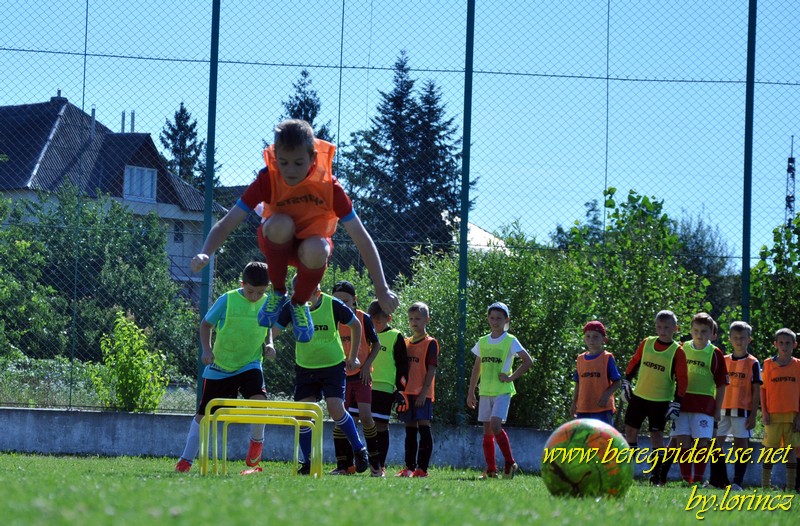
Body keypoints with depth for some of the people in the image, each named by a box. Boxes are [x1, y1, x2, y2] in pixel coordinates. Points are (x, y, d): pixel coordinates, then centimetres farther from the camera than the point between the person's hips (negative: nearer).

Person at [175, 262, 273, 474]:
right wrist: (206, 349, -13)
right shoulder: (227, 300, -12)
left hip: (250, 364, 1)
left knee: (258, 399, -27)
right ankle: (186, 459, 17)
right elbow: (206, 324, -1)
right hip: (220, 367, -1)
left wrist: (268, 345, -3)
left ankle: (256, 441, -1)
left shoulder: (267, 304, -2)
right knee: (203, 414, 4)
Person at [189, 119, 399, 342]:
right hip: (277, 242, 0)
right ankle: (278, 292, -12)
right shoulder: (267, 179, -24)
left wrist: (381, 289, -26)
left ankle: (299, 303, -7)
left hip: (312, 243, 0)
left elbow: (362, 240, -22)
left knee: (315, 250, -39)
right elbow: (226, 224, -26)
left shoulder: (328, 186, -25)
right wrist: (204, 254, -45)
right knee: (281, 224, -37)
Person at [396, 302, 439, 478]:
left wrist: (424, 392, -16)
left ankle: (422, 468, -10)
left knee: (424, 428, -8)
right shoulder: (406, 343, 15)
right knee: (410, 431, 10)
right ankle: (409, 467, 14)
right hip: (407, 392, 7)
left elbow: (431, 370, -8)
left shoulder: (430, 343, -3)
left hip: (422, 395, -6)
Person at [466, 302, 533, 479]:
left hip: (502, 391, -5)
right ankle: (491, 470, 9)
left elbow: (528, 361, -5)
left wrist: (511, 377, -10)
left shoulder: (510, 341, -2)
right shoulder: (482, 342, 12)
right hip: (485, 391, 5)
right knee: (487, 430, 4)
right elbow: (477, 369, 17)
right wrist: (471, 392, 13)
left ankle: (510, 463, -9)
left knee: (495, 424, -21)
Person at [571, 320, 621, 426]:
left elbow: (617, 382, -4)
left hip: (603, 408, -5)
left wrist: (606, 394, -19)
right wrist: (574, 403, 12)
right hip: (583, 408, 5)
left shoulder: (607, 358, -3)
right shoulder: (581, 359, 11)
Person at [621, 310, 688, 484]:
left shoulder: (677, 352, -8)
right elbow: (634, 363, 15)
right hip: (638, 396, 4)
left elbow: (681, 380, -7)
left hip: (661, 400, -4)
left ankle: (656, 474, 1)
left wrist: (677, 403, -10)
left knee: (656, 434, -4)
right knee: (630, 429, 5)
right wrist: (626, 383, 11)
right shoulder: (646, 343, 3)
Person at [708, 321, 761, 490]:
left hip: (743, 410, -4)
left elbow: (756, 391, -2)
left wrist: (753, 415, -8)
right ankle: (719, 480, 7)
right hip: (723, 408, 4)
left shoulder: (753, 363, 0)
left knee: (741, 445, -2)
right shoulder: (724, 360, 11)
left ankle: (738, 482, 1)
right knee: (715, 442, 0)